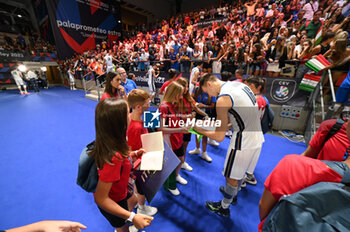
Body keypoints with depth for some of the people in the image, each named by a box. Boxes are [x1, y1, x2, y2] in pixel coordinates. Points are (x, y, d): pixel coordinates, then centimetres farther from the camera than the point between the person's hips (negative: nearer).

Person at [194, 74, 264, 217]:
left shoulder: (222, 99, -23)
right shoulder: (238, 84, 5)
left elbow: (219, 137, -19)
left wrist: (200, 130, -5)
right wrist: (220, 123, 14)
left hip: (243, 141, -9)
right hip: (257, 137, 9)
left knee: (231, 176, 13)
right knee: (241, 170, 28)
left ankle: (224, 207, 37)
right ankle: (233, 193, 54)